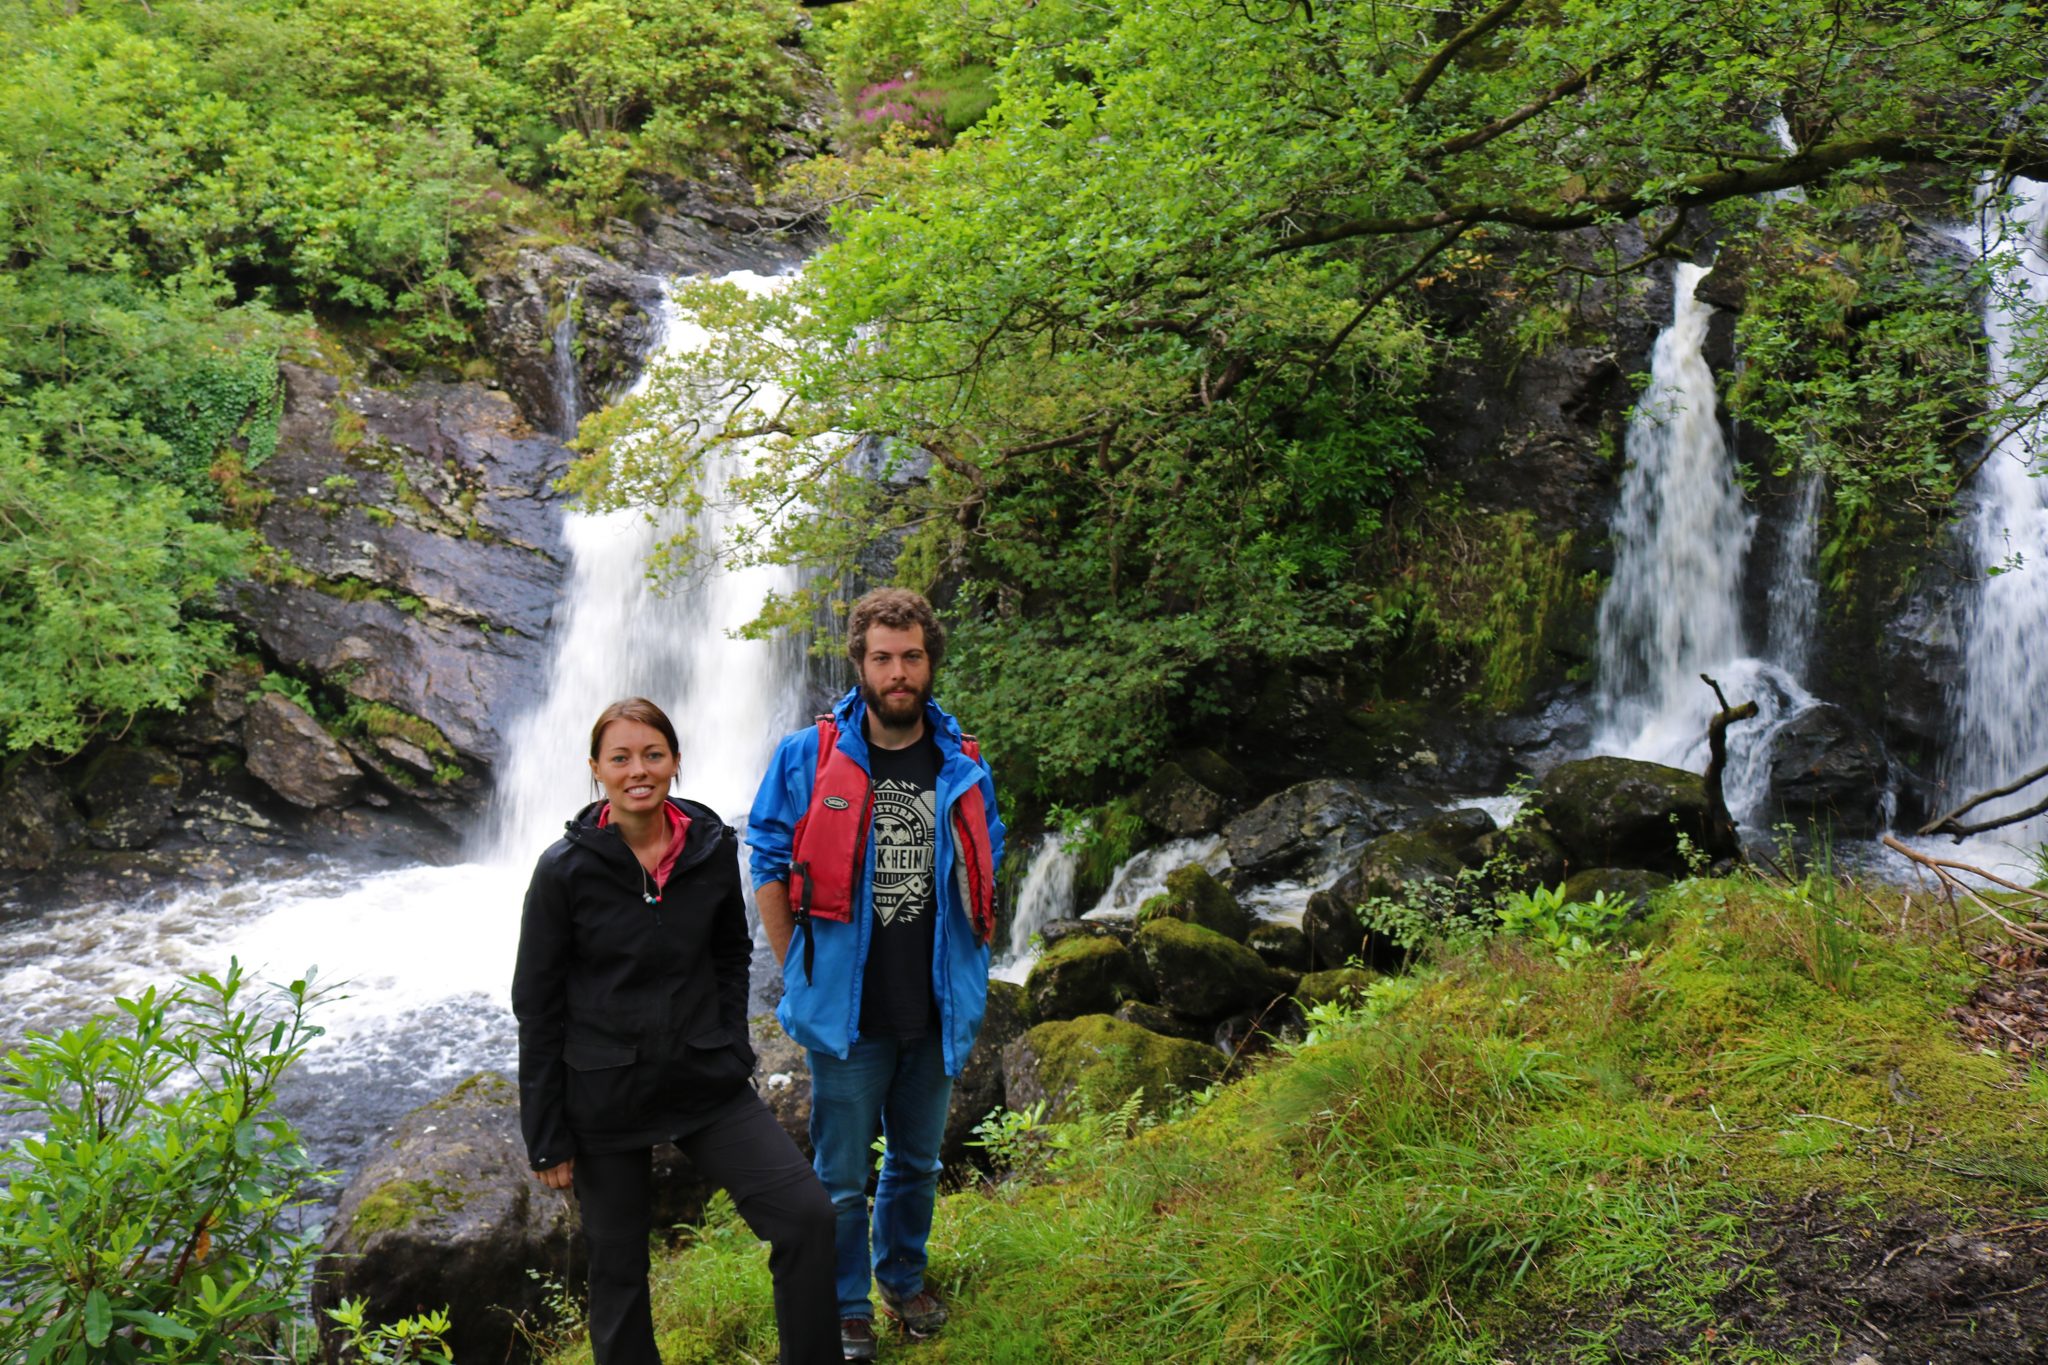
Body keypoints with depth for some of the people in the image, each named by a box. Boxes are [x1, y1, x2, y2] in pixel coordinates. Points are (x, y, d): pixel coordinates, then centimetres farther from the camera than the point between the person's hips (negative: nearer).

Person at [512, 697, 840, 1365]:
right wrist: (547, 1137, -6)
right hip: (606, 1095, -2)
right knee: (618, 1271, 10)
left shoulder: (712, 849, -2)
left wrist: (731, 1052, 4)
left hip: (706, 1082, 2)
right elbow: (537, 1005, -6)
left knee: (808, 1216, -11)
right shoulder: (565, 869, -11)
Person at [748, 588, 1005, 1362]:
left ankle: (903, 1277, 41)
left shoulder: (963, 767, 1)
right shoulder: (807, 758, -8)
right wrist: (801, 976, -2)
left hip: (935, 1011, 3)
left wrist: (962, 973, 10)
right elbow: (770, 870, -2)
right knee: (842, 1176, 6)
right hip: (846, 1011, -3)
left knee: (916, 1162, 20)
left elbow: (983, 874, 13)